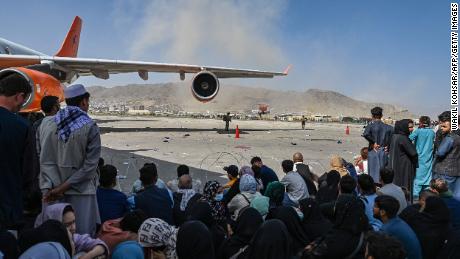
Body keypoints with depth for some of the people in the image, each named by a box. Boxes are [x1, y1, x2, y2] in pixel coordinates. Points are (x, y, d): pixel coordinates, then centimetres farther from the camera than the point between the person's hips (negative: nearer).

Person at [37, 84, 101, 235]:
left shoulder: (46, 123, 1)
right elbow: (90, 165, -13)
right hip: (80, 190, -4)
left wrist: (52, 187, -3)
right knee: (82, 236, 6)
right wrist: (63, 187, -9)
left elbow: (42, 159, 0)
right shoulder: (90, 127, -10)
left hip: (51, 190, 4)